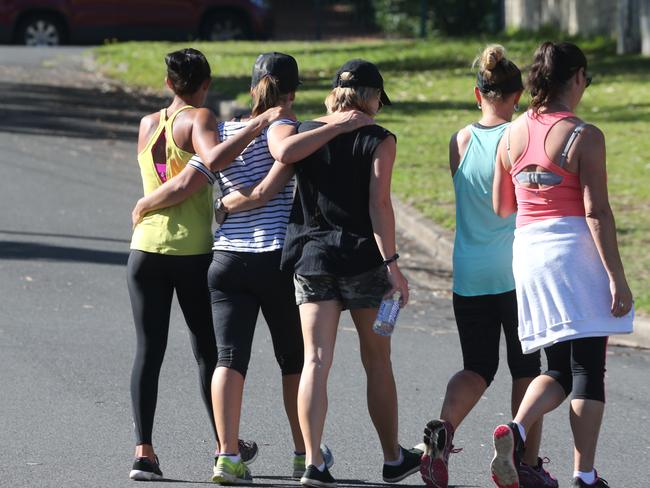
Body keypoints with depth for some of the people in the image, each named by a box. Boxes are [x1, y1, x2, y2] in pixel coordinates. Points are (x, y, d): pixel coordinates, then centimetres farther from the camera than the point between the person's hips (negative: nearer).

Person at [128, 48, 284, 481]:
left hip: (147, 248, 3)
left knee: (149, 350, 3)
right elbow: (213, 160, -28)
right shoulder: (199, 119, -8)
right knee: (208, 350, 10)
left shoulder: (147, 125, 9)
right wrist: (258, 125, -26)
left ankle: (143, 450, -9)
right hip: (194, 251, -3)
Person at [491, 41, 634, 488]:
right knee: (588, 370, 2)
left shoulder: (513, 135, 7)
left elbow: (501, 207, 14)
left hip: (527, 249, 6)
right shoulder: (584, 136, -10)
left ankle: (515, 432, -12)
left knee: (560, 370, 15)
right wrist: (617, 278, -13)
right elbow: (597, 212, -14)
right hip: (574, 250, -6)